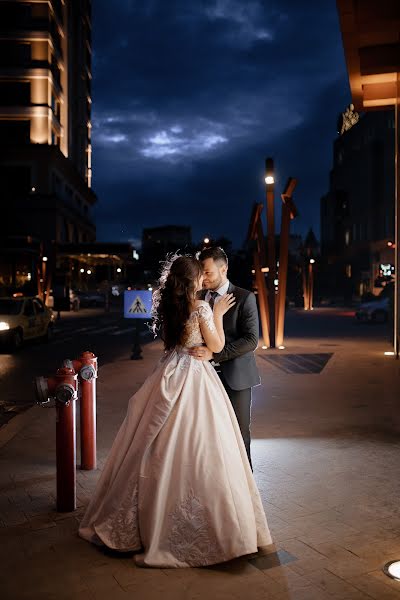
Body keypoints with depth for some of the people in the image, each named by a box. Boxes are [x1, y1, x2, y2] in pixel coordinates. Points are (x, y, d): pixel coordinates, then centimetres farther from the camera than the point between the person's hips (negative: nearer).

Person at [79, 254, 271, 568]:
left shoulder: (167, 305, 7)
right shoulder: (200, 307, -12)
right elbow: (216, 346, -6)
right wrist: (218, 313, 3)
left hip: (169, 375, 7)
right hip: (193, 378, -7)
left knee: (159, 449, 15)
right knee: (195, 451, 0)